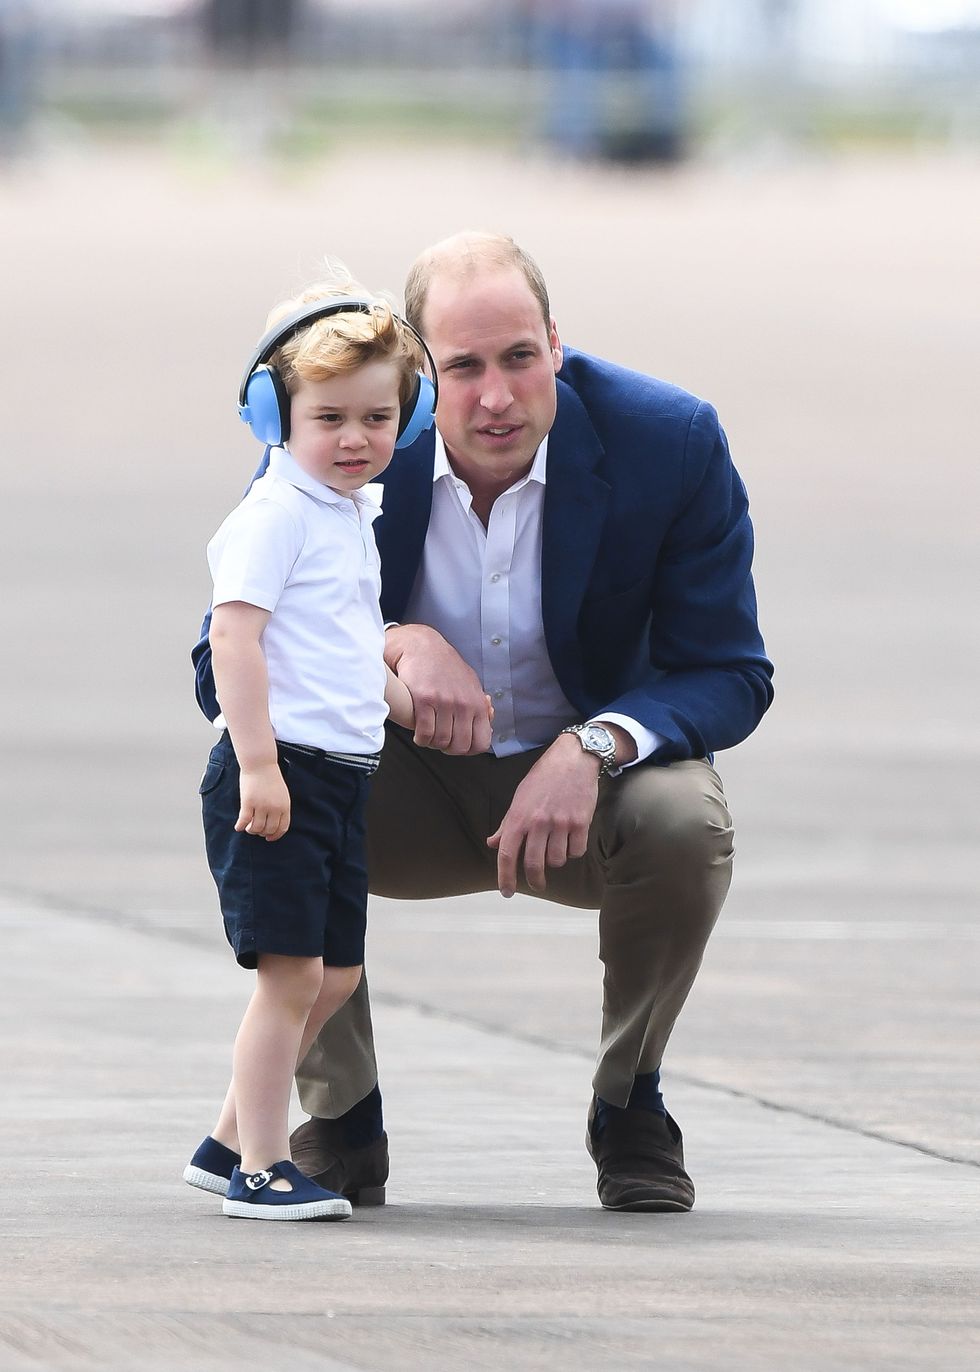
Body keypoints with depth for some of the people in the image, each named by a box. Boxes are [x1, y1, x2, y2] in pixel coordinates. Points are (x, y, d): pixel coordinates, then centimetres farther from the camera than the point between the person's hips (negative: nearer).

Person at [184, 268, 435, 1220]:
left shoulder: (355, 515, 16)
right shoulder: (276, 514, -13)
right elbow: (234, 635, -20)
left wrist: (413, 706, 26)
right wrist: (259, 764, -25)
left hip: (341, 775, 9)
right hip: (278, 773, -9)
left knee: (337, 974, 13)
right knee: (291, 971, -10)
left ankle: (230, 1143, 23)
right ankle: (260, 1170, -4)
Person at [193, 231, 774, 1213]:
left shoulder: (671, 443, -18)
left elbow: (729, 677, -15)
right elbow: (223, 666, -16)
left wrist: (594, 746, -36)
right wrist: (397, 645, -35)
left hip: (589, 794, -1)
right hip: (410, 793, 1)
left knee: (683, 820, -33)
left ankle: (629, 1102, -5)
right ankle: (341, 1118, -8)